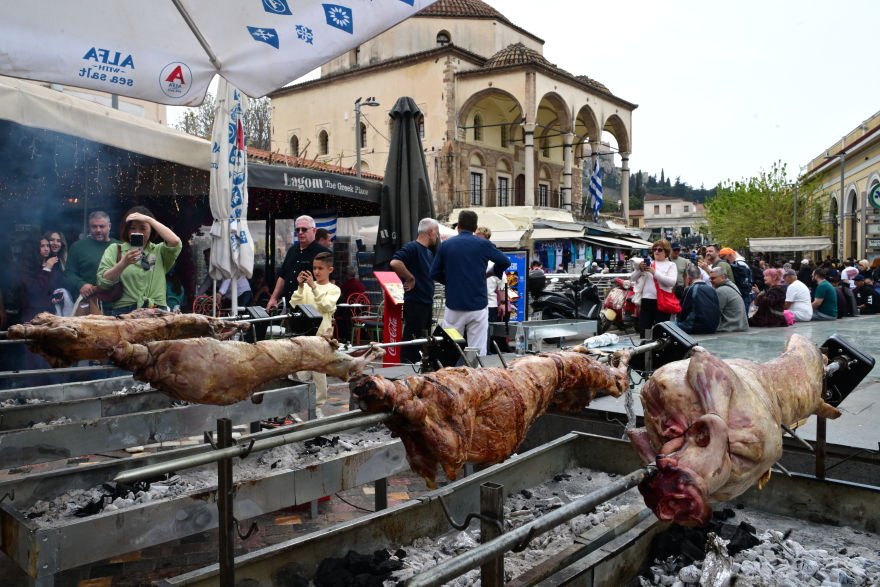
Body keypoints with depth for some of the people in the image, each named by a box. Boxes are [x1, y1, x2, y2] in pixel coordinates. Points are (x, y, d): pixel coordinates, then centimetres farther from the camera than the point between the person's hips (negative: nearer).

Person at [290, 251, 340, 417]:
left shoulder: (333, 289, 1)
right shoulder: (307, 287, 9)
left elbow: (326, 306, -16)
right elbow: (294, 305, 0)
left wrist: (314, 287, -21)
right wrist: (300, 287, -11)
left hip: (321, 335, -2)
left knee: (319, 371, 1)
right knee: (301, 371, 4)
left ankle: (318, 406, 11)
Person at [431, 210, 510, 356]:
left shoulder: (446, 244, 2)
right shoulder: (483, 244, -1)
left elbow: (434, 274, 2)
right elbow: (506, 262, 9)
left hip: (454, 307, 1)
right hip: (478, 306, -1)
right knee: (478, 352, 1)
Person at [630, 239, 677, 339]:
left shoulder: (671, 265, 5)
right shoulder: (648, 263, 13)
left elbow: (672, 282, -13)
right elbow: (632, 278, 10)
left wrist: (654, 272, -18)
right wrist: (640, 269, -9)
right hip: (646, 300, 3)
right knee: (643, 330, 6)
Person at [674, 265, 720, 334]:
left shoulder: (690, 289, -8)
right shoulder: (712, 289, 9)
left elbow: (684, 311, -3)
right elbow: (718, 312, 15)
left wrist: (680, 320, 16)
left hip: (697, 328, -7)